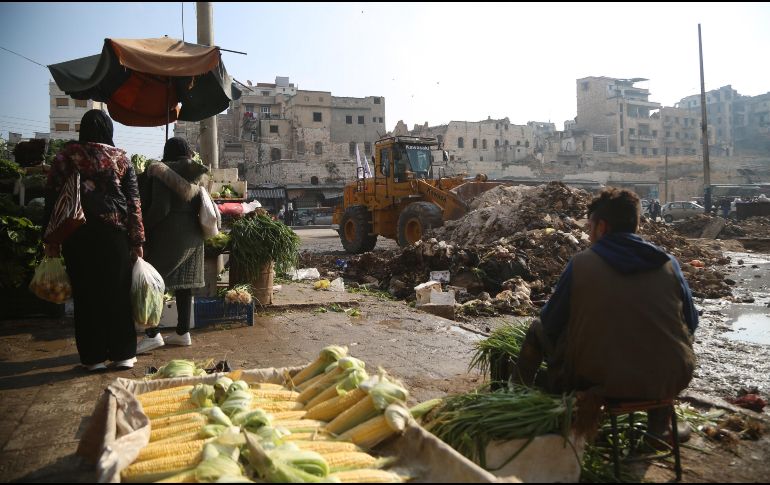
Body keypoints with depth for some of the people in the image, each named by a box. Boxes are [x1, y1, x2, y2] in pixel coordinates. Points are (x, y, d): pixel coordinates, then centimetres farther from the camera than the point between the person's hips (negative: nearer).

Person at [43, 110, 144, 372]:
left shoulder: (66, 155, 3)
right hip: (114, 232, 0)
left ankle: (94, 357, 11)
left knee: (86, 294, 6)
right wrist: (137, 240, 3)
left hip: (77, 234, 0)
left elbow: (52, 196, 0)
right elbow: (133, 201, 1)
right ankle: (123, 354, 11)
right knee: (117, 292, 7)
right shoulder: (121, 158, 5)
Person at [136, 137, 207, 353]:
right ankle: (183, 332, 15)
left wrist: (143, 227, -6)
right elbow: (201, 205, 11)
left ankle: (153, 335, -9)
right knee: (184, 284, 10)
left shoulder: (161, 172, -9)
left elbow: (160, 208, -16)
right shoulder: (194, 174, 10)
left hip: (169, 235, -7)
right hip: (192, 236, 7)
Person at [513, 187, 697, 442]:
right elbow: (690, 323, 9)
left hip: (601, 381, -3)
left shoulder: (581, 264, -8)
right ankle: (659, 429, 44)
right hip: (669, 383, 3)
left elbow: (550, 324, -2)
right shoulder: (669, 263, 0)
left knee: (537, 329, 18)